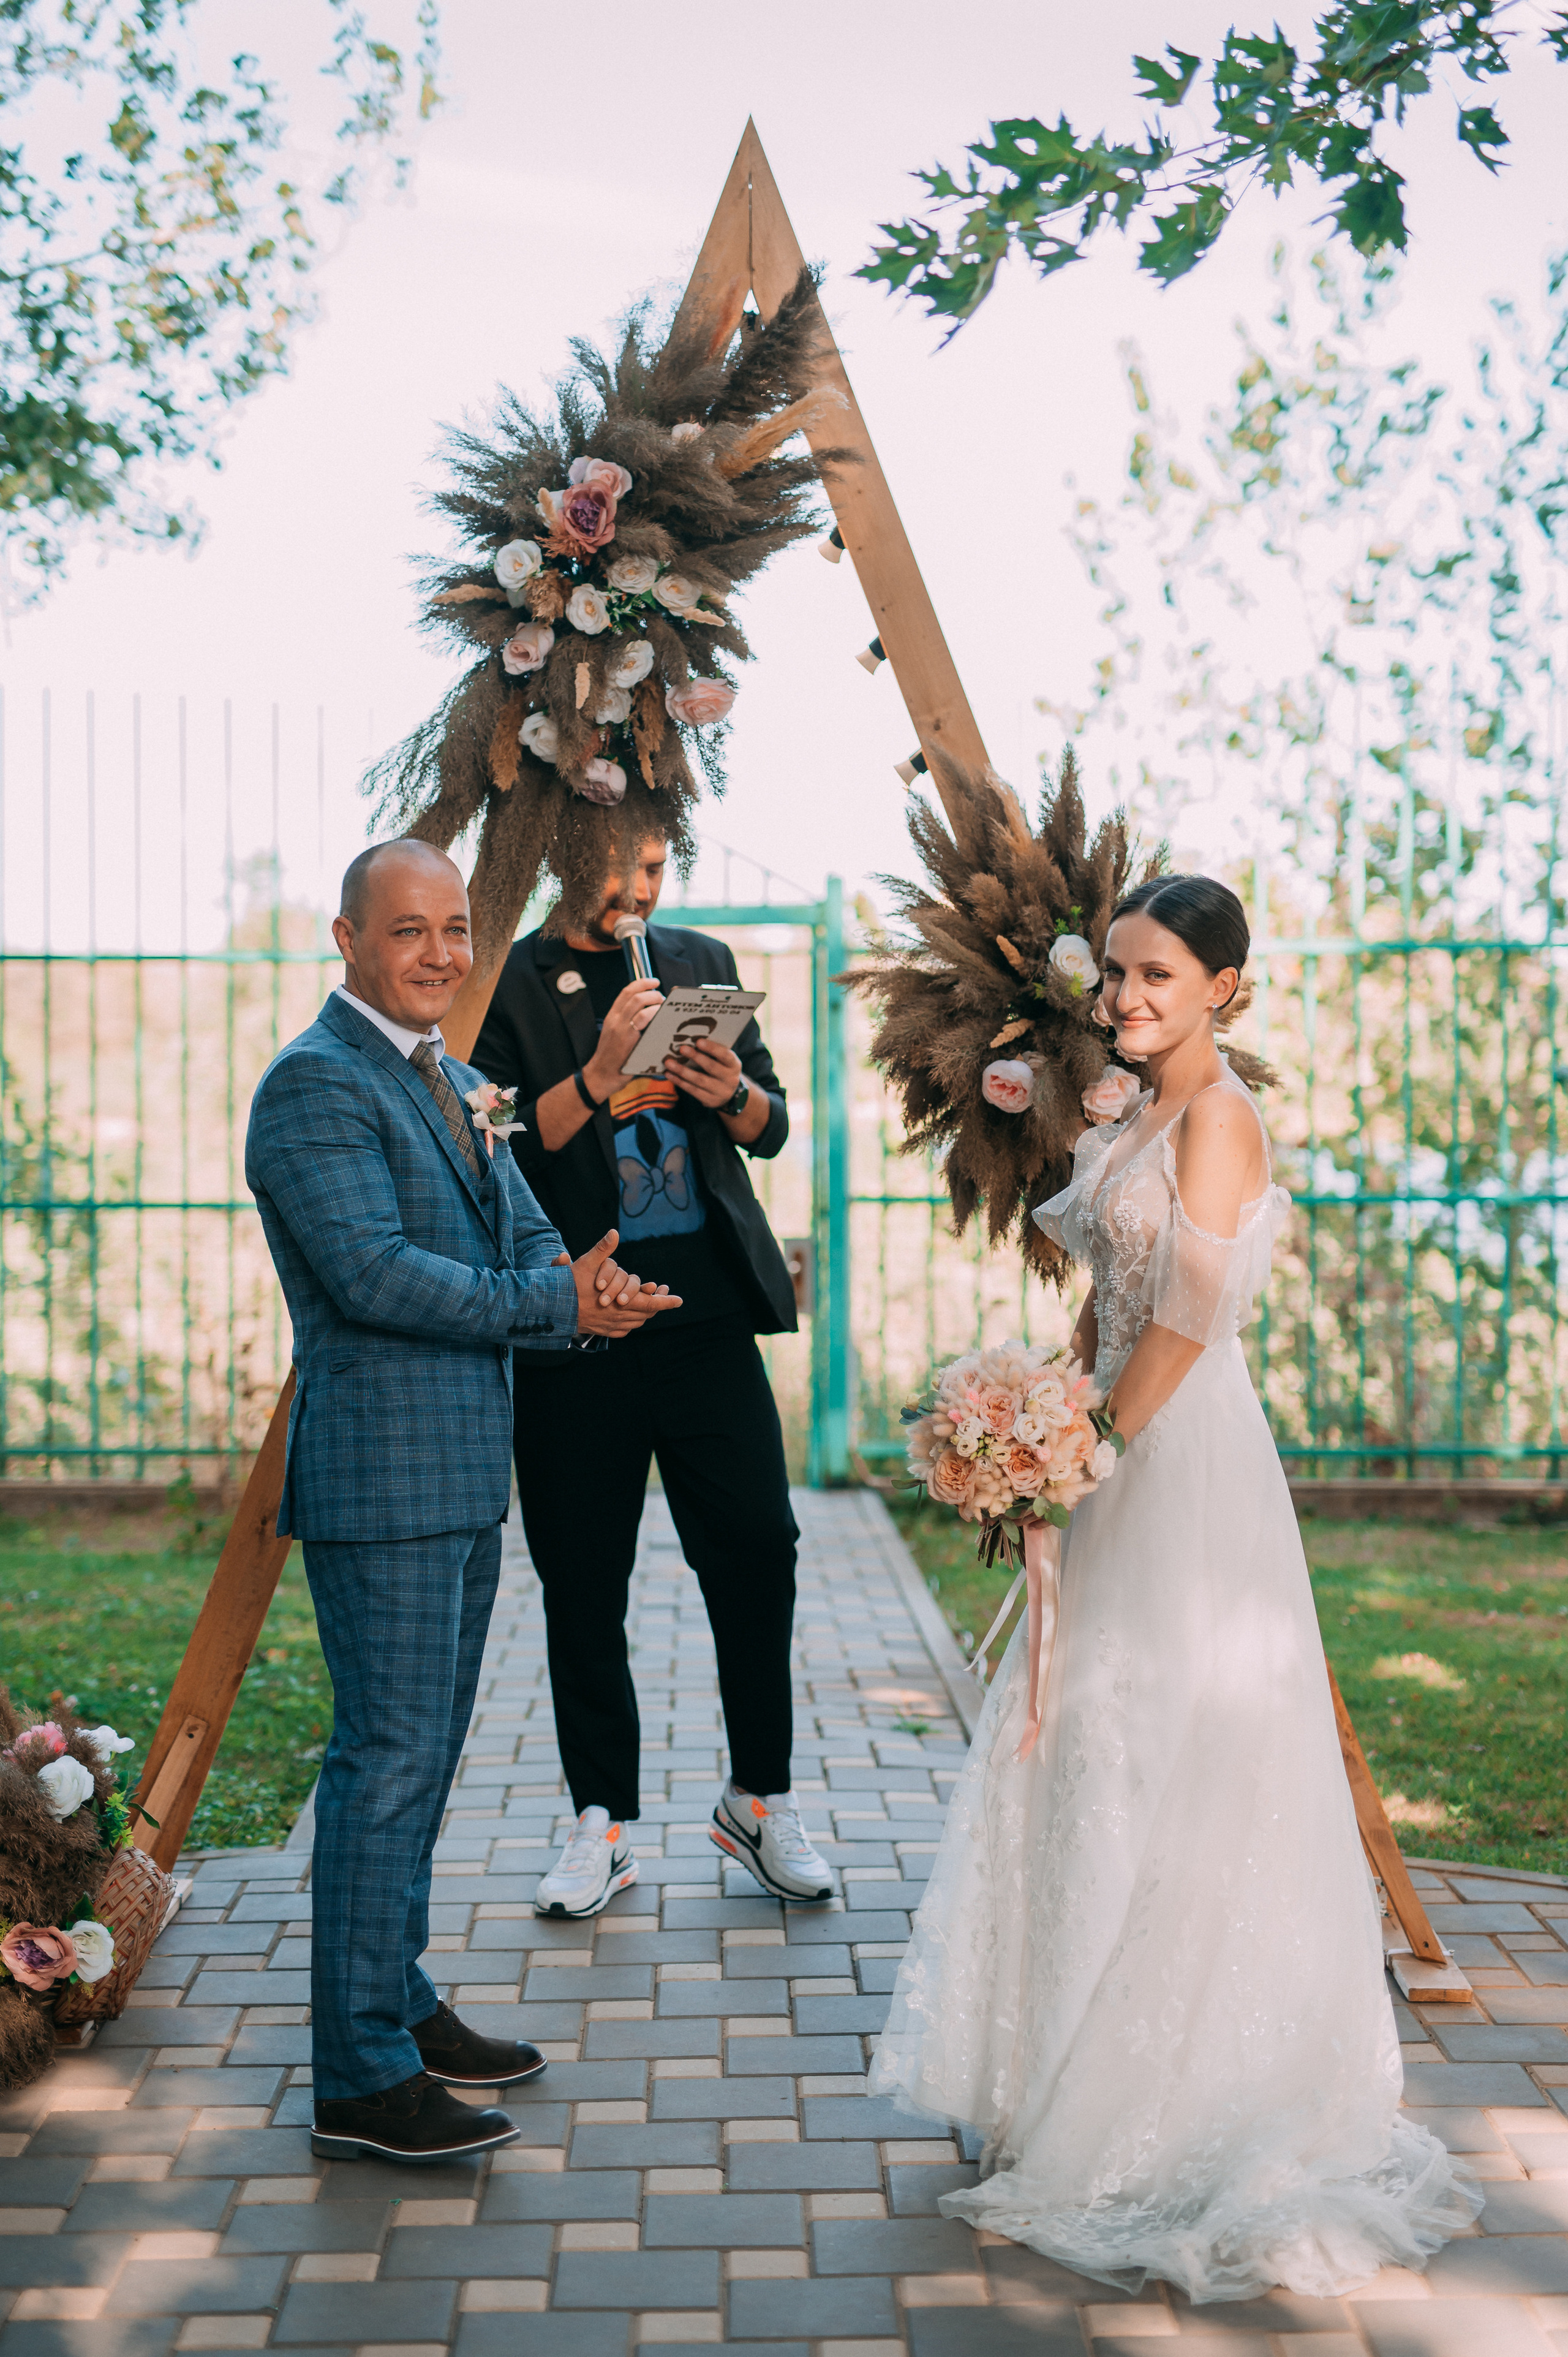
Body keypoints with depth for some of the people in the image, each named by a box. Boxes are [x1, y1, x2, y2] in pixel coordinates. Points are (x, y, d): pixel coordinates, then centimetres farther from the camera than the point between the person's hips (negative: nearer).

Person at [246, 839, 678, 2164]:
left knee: (424, 1756, 17)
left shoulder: (454, 1081, 16)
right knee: (387, 1761, -5)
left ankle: (400, 2005, 30)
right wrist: (559, 1302, -17)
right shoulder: (316, 1084, -13)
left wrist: (586, 1294, -12)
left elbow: (527, 1237, 12)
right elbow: (372, 1272, -23)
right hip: (382, 1472, -10)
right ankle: (359, 2080, 4)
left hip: (462, 1470, 10)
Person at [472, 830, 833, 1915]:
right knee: (584, 1583, 5)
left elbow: (773, 1126, 16)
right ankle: (603, 1825, 20)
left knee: (758, 1552, 3)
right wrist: (599, 1075, -23)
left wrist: (736, 1095, -6)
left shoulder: (703, 963, 14)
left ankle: (761, 1801, 21)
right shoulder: (504, 985, 0)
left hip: (708, 1315, 3)